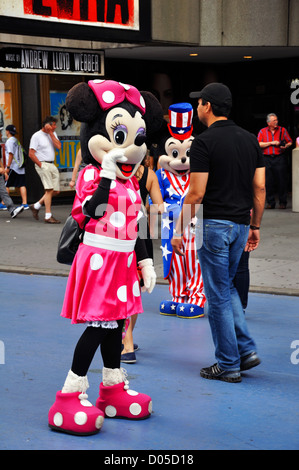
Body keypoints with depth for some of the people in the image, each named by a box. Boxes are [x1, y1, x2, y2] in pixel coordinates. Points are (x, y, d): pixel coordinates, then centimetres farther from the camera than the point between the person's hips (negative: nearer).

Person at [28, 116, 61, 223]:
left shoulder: (53, 134, 14)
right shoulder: (36, 136, -6)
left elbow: (59, 146, -2)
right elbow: (31, 154, -8)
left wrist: (51, 133, -5)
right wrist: (41, 165, -12)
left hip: (52, 165, 8)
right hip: (43, 165, -7)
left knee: (56, 191, 6)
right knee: (49, 190, -13)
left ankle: (36, 206, 20)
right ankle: (48, 216, -10)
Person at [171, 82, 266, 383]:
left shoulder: (204, 142, -12)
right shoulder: (250, 139, 8)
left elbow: (196, 193, -15)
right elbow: (259, 188, 8)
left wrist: (180, 230, -6)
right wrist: (255, 226, 17)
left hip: (214, 224, -7)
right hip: (241, 224, 7)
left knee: (218, 295, 2)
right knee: (226, 287, 23)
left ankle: (228, 365, 9)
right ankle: (246, 350, 15)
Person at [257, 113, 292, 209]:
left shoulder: (282, 130, 9)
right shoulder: (262, 131, 8)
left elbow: (290, 142, 11)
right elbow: (259, 144, -1)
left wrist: (286, 146, -11)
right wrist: (271, 143, -8)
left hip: (280, 158, -1)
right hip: (267, 159, 1)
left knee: (282, 181, -3)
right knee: (269, 182, 1)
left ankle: (283, 202, 5)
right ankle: (270, 203, 9)